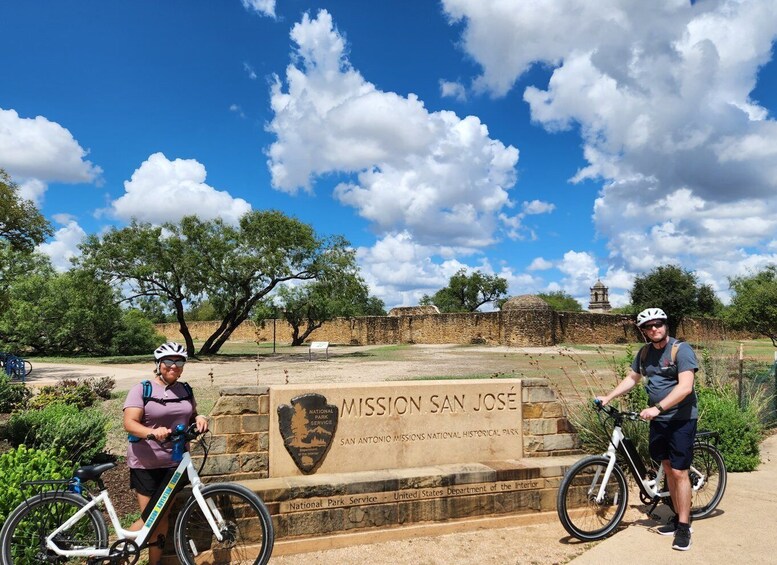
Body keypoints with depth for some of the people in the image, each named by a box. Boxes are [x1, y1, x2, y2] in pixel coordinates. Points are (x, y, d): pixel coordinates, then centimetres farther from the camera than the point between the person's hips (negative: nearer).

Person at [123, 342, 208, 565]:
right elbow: (129, 423, -17)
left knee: (161, 517, 7)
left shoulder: (185, 390, 8)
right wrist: (152, 432, -36)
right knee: (150, 518, -1)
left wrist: (199, 418, -5)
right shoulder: (142, 389, -7)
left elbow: (191, 416, 19)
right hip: (145, 464, -4)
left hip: (174, 463, 4)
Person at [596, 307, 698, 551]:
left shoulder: (681, 349, -15)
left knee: (679, 472, -4)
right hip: (658, 419, 6)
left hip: (681, 419, -6)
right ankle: (678, 517, 26)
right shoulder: (645, 353, 6)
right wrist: (608, 397, 7)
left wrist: (657, 408, -31)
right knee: (668, 469, 13)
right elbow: (632, 378, 16)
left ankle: (684, 527, 7)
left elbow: (685, 387, -24)